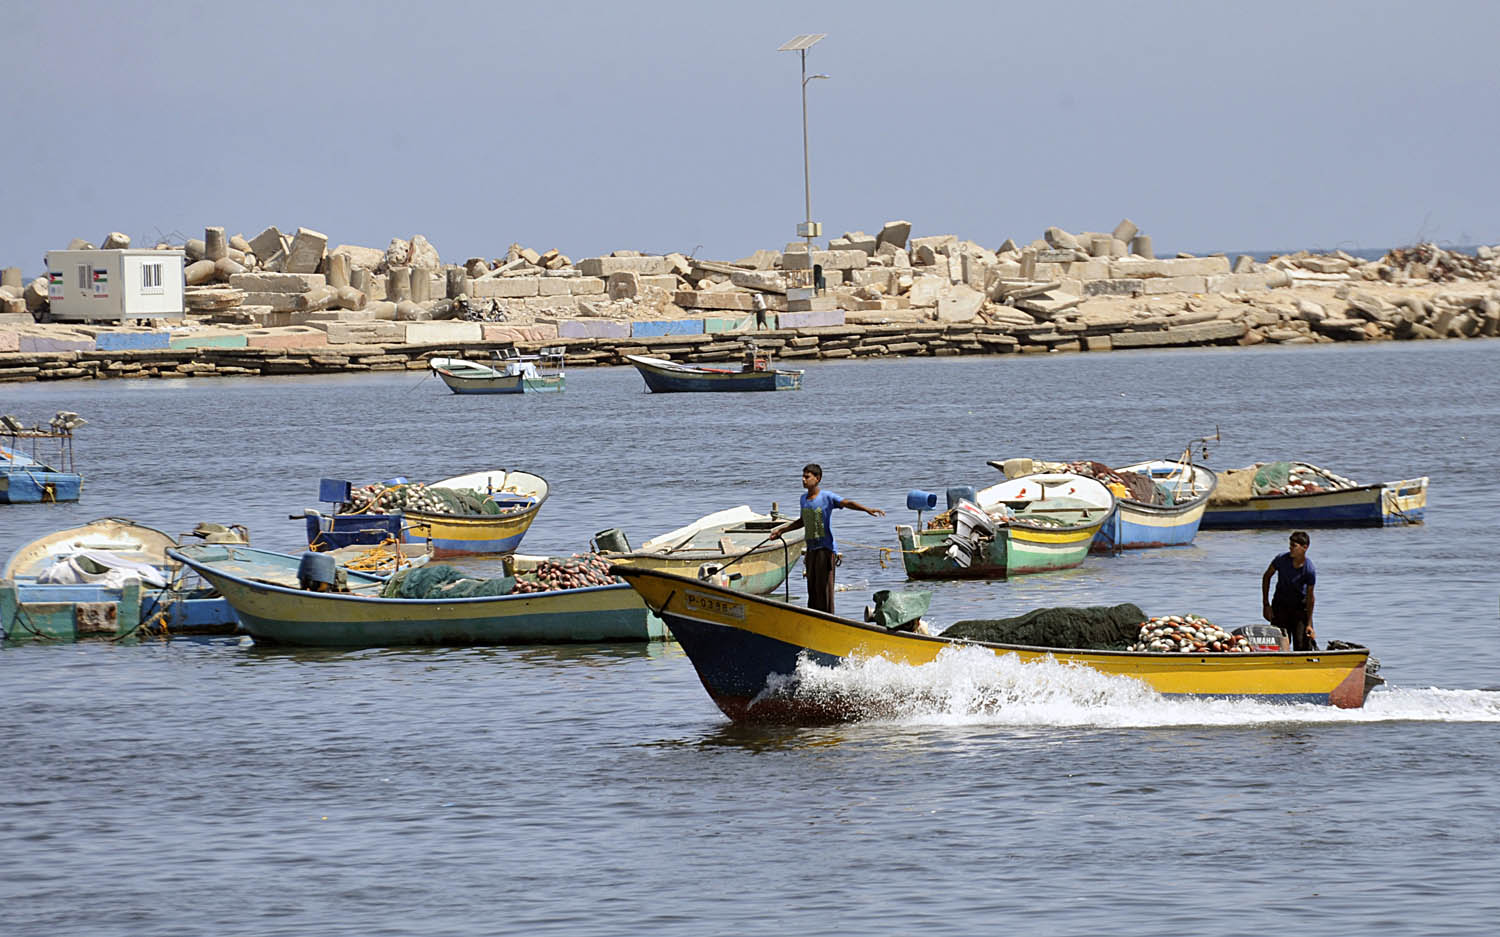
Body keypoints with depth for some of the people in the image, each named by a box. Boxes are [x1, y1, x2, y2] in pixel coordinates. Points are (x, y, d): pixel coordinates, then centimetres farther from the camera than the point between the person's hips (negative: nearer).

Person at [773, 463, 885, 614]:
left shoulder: (827, 497, -9)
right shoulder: (804, 498, 13)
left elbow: (847, 503, -23)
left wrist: (867, 509, -39)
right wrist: (782, 530, 30)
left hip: (826, 548, -7)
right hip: (811, 549, 7)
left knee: (824, 587, -8)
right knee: (812, 587, 9)